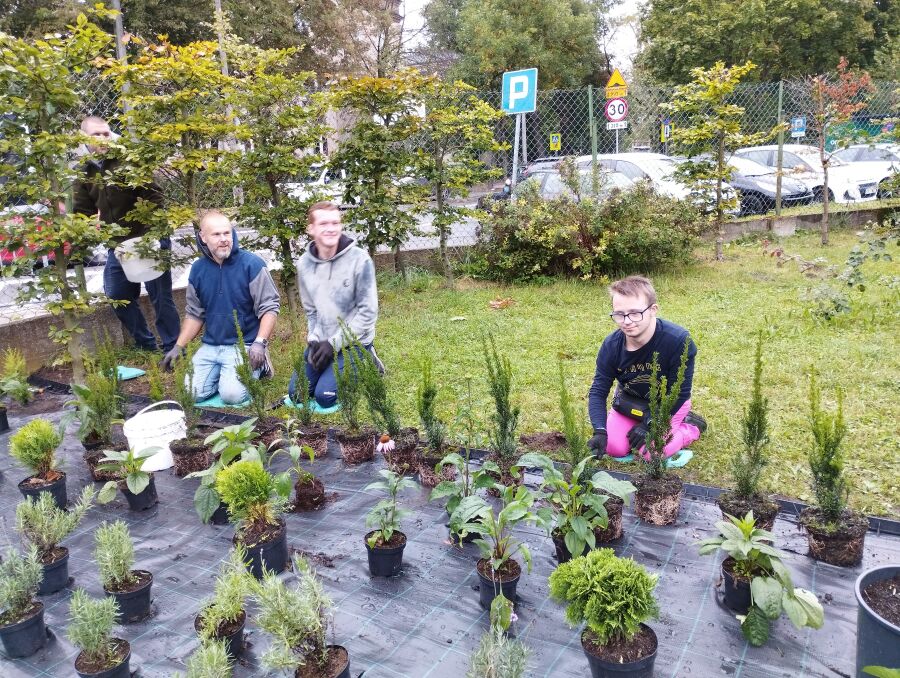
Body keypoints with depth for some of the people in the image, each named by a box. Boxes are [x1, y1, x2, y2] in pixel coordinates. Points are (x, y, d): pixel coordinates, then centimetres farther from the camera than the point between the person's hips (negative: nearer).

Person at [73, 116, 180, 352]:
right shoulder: (84, 173, 8)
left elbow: (154, 197, -13)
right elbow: (82, 213, 11)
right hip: (117, 246, 6)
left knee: (160, 297, -2)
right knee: (117, 297, 13)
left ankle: (172, 349, 10)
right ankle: (146, 344, 28)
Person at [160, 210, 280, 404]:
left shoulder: (252, 264, -12)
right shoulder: (197, 269, 4)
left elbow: (269, 306, -12)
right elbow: (194, 314, 13)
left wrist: (260, 343, -23)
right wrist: (178, 347, 4)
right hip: (210, 346, 5)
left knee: (231, 395, -22)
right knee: (192, 394, -7)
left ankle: (257, 367, 8)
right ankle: (222, 371, 20)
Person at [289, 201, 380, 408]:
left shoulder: (359, 259, -17)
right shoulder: (305, 263, -1)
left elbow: (367, 312, -15)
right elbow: (310, 309, 10)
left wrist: (334, 344, -17)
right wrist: (314, 339, -8)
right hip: (323, 341, 5)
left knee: (325, 396, -16)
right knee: (296, 393, 0)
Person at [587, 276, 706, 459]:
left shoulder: (679, 341, -34)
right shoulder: (611, 345, -24)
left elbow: (679, 393, -24)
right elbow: (598, 391, -20)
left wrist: (649, 424, -24)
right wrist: (599, 431, -35)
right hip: (630, 401, 3)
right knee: (614, 448, -9)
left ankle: (691, 427, 8)